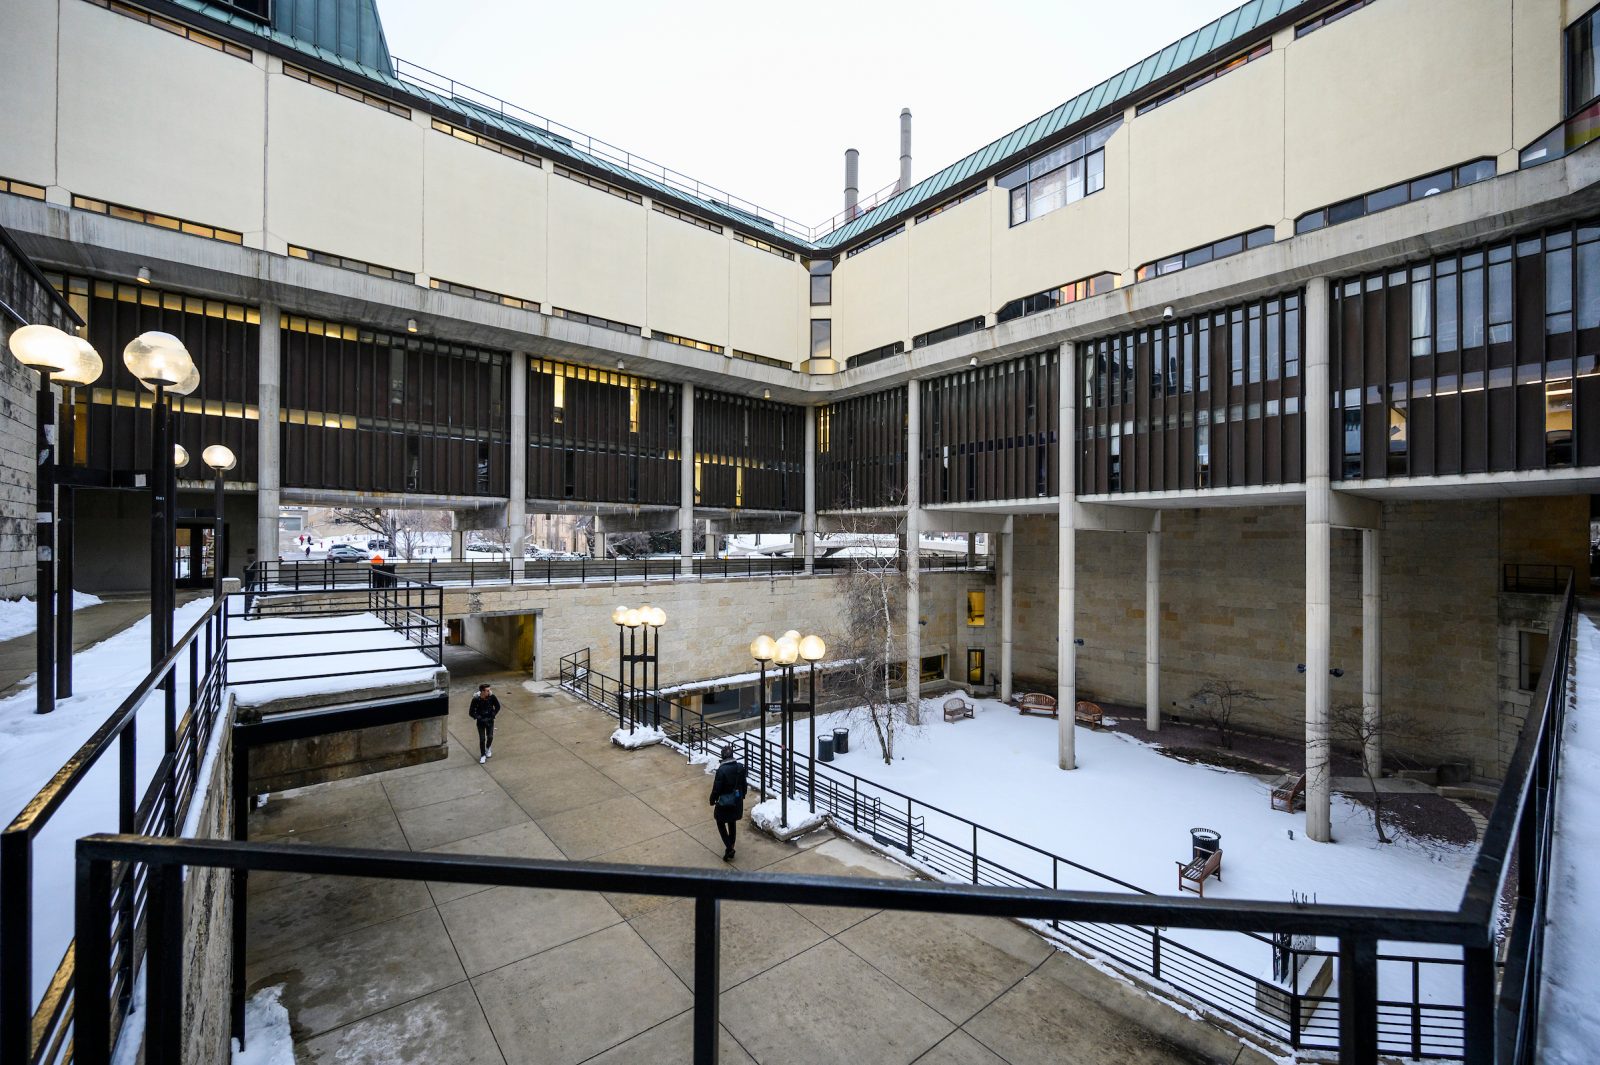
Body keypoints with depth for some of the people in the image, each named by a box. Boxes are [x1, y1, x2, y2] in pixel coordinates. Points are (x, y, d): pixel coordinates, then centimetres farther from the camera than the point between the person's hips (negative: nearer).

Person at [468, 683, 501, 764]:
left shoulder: (491, 696, -18)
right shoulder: (476, 699, -23)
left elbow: (497, 706, -1)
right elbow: (471, 713, -13)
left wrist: (492, 715, -7)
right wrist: (480, 718, -17)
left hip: (490, 720, 2)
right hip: (481, 721, -1)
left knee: (490, 737, 6)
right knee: (482, 739, 2)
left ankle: (488, 748, 38)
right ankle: (483, 755, 21)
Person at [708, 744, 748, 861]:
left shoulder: (722, 770, -24)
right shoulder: (740, 767, -8)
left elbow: (716, 788, -18)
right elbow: (744, 784, 4)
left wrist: (712, 801, -3)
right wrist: (742, 796, 19)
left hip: (724, 802, -5)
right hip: (737, 802, 5)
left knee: (721, 824, 14)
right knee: (732, 823, 21)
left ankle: (729, 848, 5)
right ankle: (731, 848, 31)